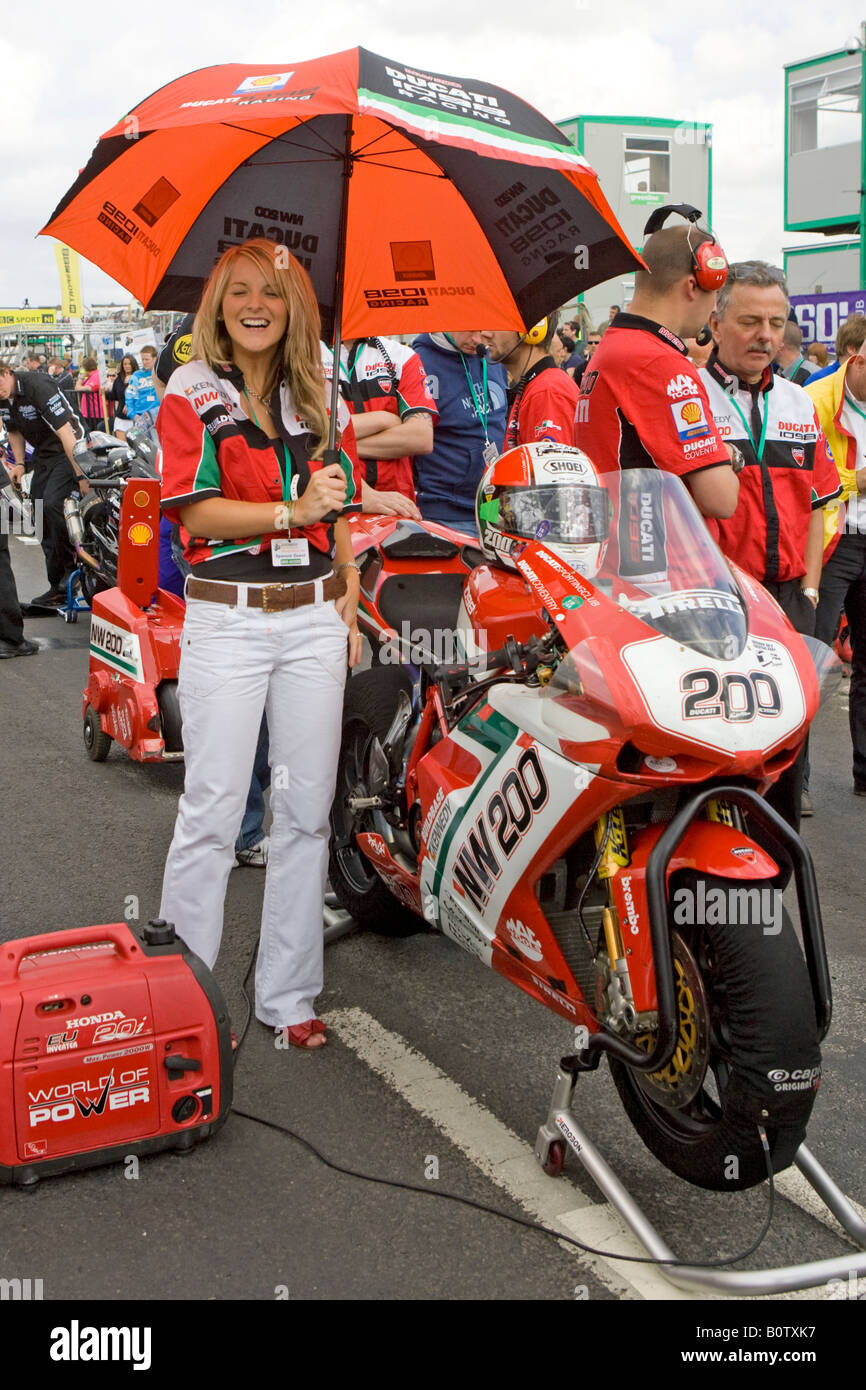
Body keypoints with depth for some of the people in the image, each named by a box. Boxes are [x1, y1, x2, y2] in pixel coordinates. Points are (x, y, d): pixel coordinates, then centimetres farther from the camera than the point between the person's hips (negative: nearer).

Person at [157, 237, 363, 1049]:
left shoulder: (319, 399, 13)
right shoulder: (191, 394, 0)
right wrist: (292, 511, -21)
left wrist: (351, 607, 7)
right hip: (226, 618, -4)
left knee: (306, 813, 6)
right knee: (212, 813, -2)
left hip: (315, 618, 4)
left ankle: (287, 995, 18)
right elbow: (195, 510, -10)